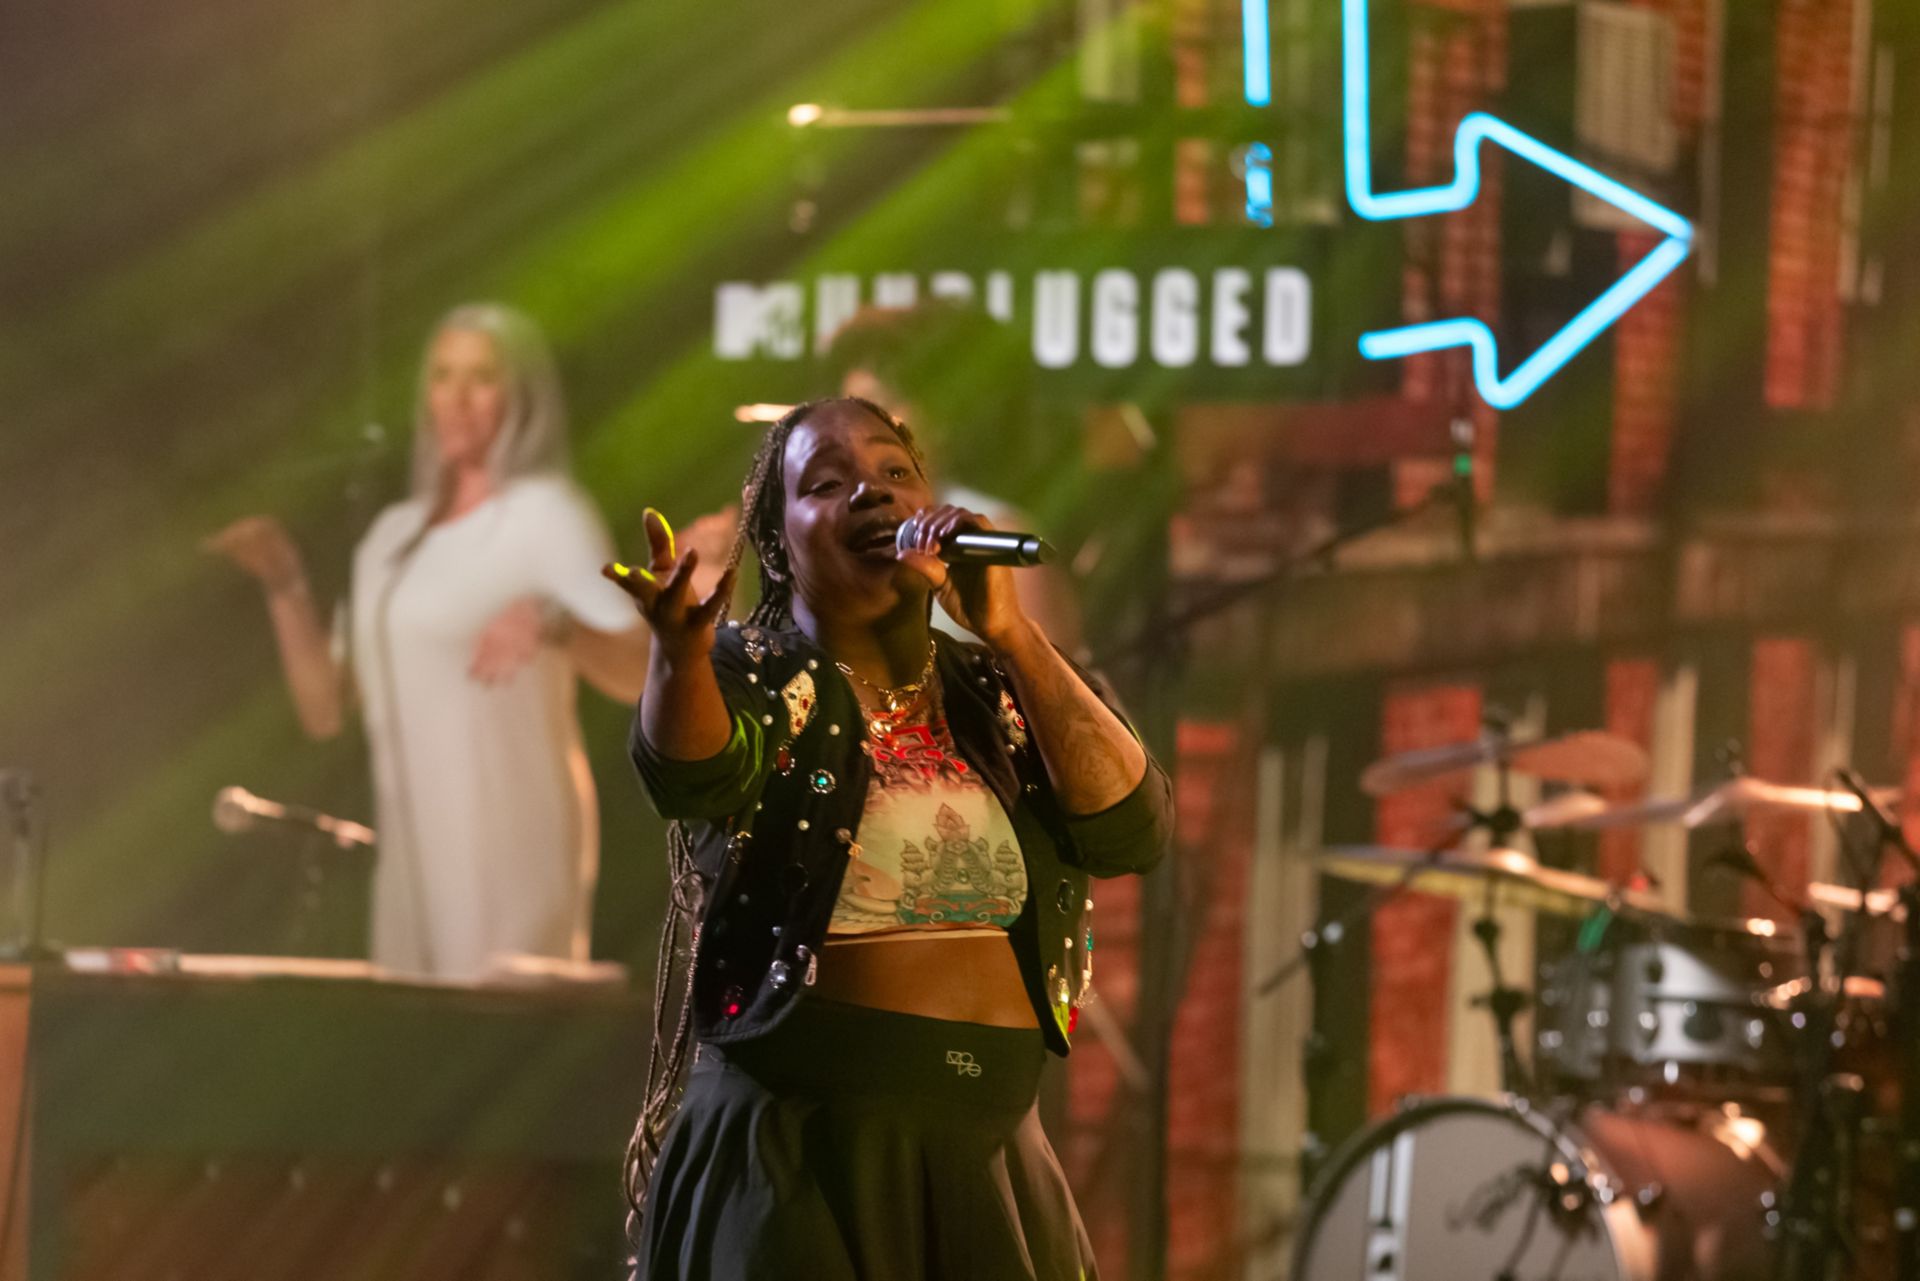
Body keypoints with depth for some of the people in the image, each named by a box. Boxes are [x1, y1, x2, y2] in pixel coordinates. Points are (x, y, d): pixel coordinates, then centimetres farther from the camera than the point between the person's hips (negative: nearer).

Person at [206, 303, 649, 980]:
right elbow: (324, 710, 16)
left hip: (507, 847, -7)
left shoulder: (546, 514, -3)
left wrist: (557, 624, -33)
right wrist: (286, 585, 4)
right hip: (410, 852, 7)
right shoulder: (395, 532, 18)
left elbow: (644, 674, -14)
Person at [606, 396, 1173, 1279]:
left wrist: (1011, 635, -10)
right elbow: (691, 772, -23)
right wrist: (680, 646, -45)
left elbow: (1131, 832, -5)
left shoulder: (996, 696, 10)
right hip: (796, 1150, -4)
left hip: (987, 1163, 4)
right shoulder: (748, 680, 0)